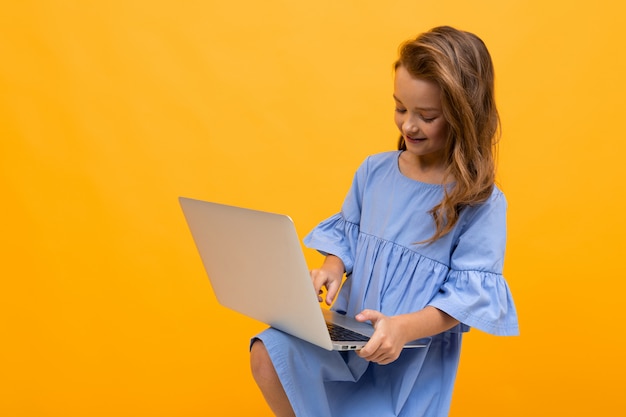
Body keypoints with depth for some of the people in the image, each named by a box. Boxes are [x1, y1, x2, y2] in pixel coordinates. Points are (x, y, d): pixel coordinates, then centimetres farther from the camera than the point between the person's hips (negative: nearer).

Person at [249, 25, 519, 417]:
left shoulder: (481, 203, -13)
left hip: (417, 355, -3)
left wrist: (405, 327, -31)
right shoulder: (375, 171, 1)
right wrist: (334, 267, -10)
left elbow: (470, 292, -15)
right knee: (268, 355, -19)